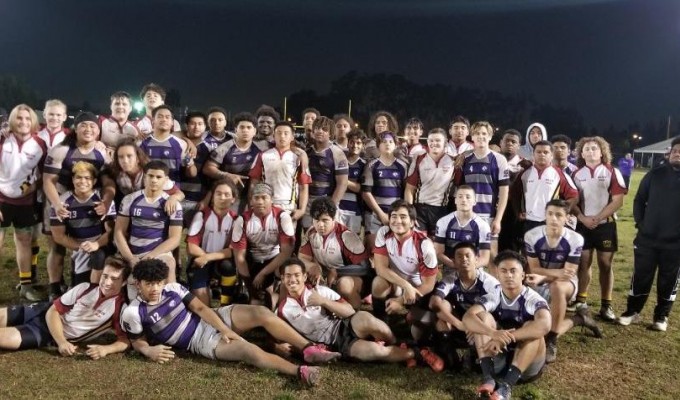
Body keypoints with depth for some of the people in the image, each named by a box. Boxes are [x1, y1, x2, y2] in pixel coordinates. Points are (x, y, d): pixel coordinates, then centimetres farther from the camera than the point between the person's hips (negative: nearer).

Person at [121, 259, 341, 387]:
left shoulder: (173, 289, -1)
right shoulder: (133, 313, -8)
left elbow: (201, 308, -2)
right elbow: (137, 341, 5)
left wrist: (225, 329, -13)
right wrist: (150, 351, -19)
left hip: (211, 320, 5)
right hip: (199, 340, -4)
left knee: (262, 313, -18)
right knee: (249, 351, -31)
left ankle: (309, 349, -14)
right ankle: (299, 371, -33)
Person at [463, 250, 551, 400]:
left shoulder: (533, 299, -13)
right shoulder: (493, 297, -6)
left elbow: (544, 325, -35)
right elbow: (467, 318, -24)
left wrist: (506, 337, -44)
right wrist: (493, 333, -44)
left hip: (526, 366, -2)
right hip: (498, 361, 2)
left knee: (532, 328, -28)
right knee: (482, 316, -17)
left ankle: (506, 384, -37)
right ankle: (488, 377, -30)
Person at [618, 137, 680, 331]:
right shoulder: (654, 175, 4)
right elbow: (639, 200, 10)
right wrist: (640, 223, -1)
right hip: (647, 238, 1)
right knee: (640, 277, 8)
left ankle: (662, 316, 23)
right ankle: (632, 311, 21)